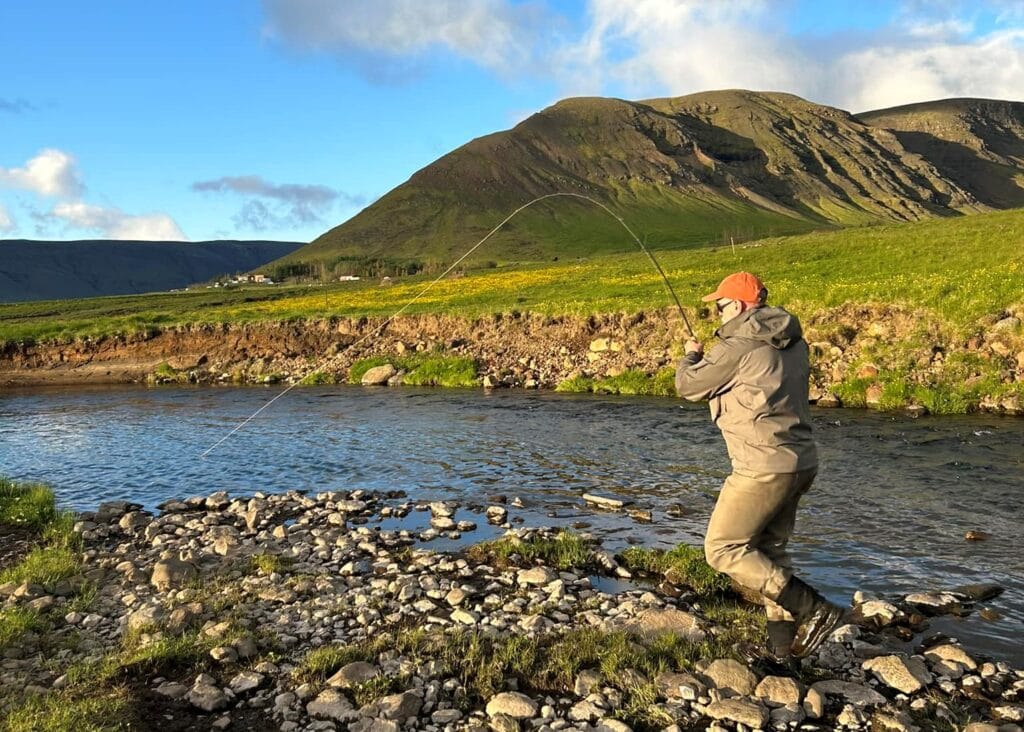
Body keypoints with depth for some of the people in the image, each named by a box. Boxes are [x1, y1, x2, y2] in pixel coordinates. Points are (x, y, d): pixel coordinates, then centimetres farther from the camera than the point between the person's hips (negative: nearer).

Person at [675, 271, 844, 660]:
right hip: (801, 464, 9)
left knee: (724, 550, 1)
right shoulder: (793, 342, 10)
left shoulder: (737, 346, -14)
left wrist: (692, 356, 17)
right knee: (770, 551, 20)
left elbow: (688, 386, -3)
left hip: (765, 467, -9)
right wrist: (714, 360, 23)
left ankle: (815, 609, -3)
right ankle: (784, 642, 23)